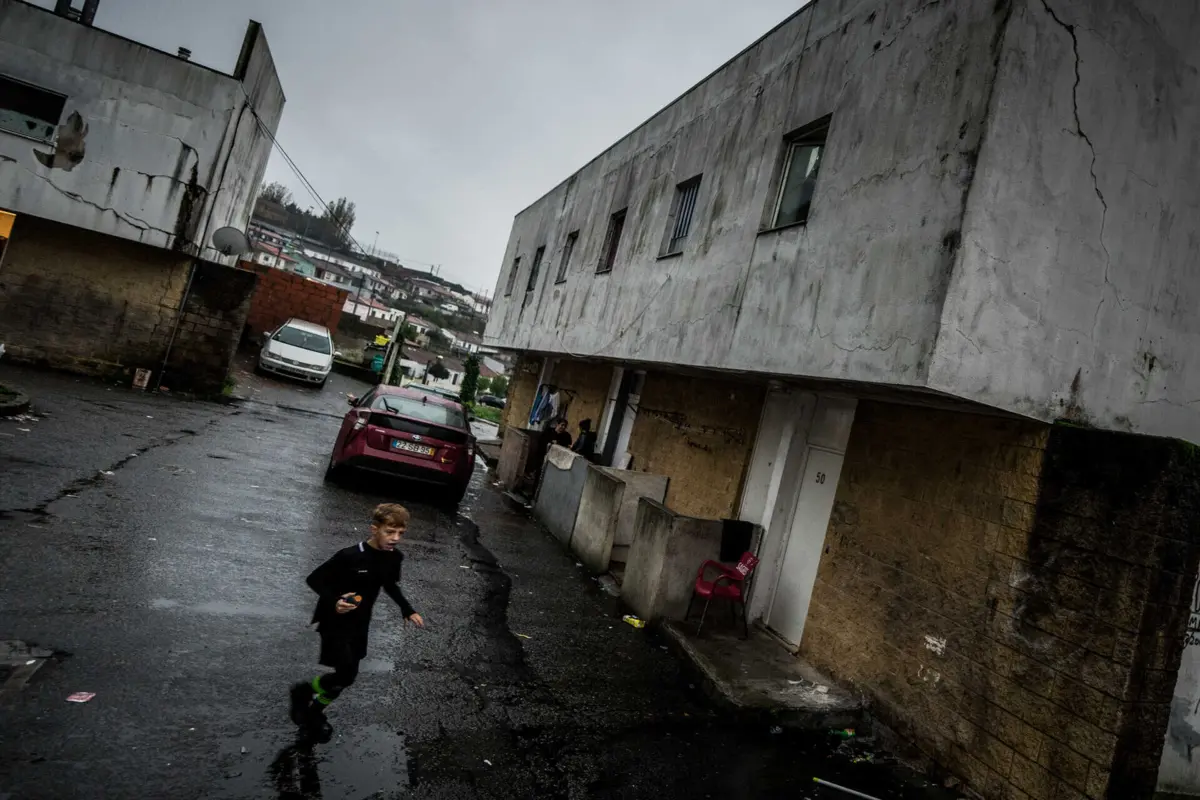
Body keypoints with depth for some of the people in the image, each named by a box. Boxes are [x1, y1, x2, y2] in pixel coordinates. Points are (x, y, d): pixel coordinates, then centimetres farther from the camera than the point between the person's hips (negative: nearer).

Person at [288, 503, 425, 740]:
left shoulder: (394, 557, -9)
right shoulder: (350, 556, -29)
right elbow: (314, 580, -19)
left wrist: (408, 610, 4)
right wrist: (333, 602, -33)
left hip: (359, 624, 6)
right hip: (335, 621, -6)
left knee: (347, 674, 15)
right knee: (347, 674, -12)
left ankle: (314, 712, 41)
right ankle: (304, 692, 17)